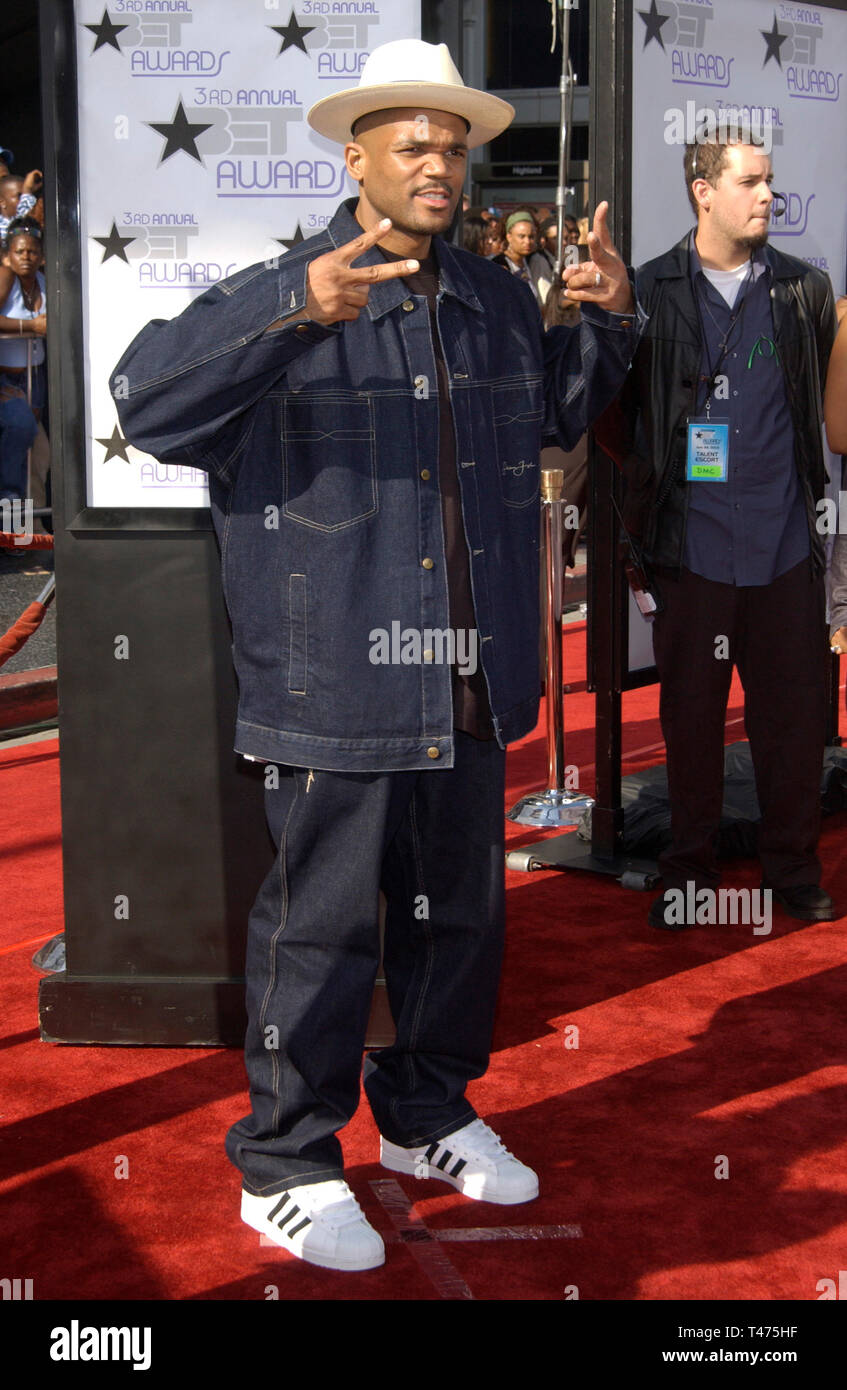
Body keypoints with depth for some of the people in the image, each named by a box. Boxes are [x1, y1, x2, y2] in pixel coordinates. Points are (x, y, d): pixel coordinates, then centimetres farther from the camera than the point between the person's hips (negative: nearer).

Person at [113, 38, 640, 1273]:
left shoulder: (495, 303, 12)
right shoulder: (284, 303, -7)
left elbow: (558, 410, 31)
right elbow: (150, 401, -20)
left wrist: (610, 322, 11)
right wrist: (294, 311, -32)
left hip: (470, 691, 7)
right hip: (339, 687, -6)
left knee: (461, 912, 17)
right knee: (323, 927, 0)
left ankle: (427, 1117, 36)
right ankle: (286, 1168, 15)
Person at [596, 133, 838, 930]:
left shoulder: (805, 291, 7)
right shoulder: (651, 292, 1)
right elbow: (606, 402, 7)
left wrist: (796, 475, 10)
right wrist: (649, 473, 2)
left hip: (785, 542, 2)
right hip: (692, 543, -2)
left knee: (794, 714, 7)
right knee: (691, 715, 8)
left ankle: (793, 870, 21)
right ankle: (689, 871, 21)